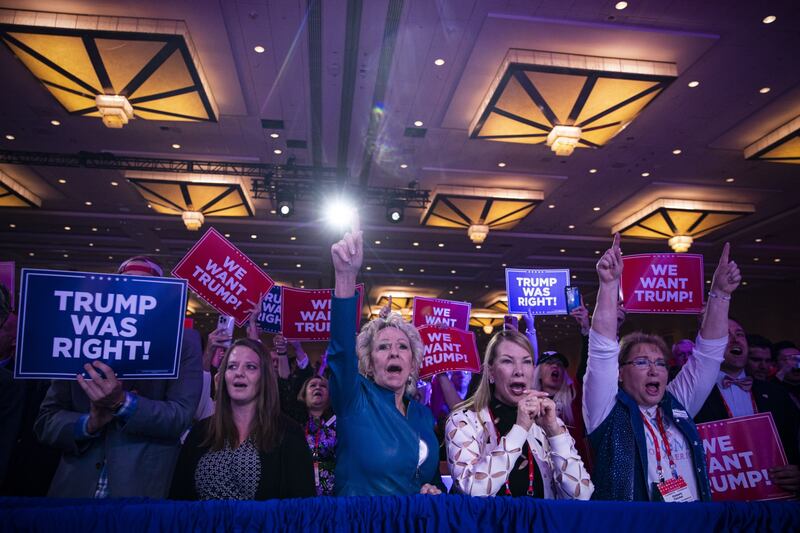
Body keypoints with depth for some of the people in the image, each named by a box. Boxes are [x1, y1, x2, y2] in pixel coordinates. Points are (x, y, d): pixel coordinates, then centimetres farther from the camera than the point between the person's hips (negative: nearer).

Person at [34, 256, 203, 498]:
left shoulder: (183, 341, -5)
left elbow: (180, 416, -13)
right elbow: (46, 420, 3)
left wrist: (122, 403, -27)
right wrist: (88, 423, -15)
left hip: (142, 490, -2)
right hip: (74, 488, 2)